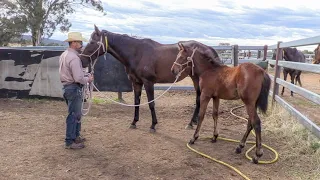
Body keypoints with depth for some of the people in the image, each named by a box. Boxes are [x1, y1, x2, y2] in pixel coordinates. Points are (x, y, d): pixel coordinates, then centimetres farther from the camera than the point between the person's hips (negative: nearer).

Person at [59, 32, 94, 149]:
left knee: (76, 113, 22)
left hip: (66, 86, 10)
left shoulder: (64, 55, 11)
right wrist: (88, 79, -8)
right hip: (74, 88, -10)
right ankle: (69, 142, 7)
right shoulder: (74, 58, -21)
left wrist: (84, 76, 14)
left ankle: (75, 136, 34)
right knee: (74, 115, -1)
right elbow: (78, 78, -26)